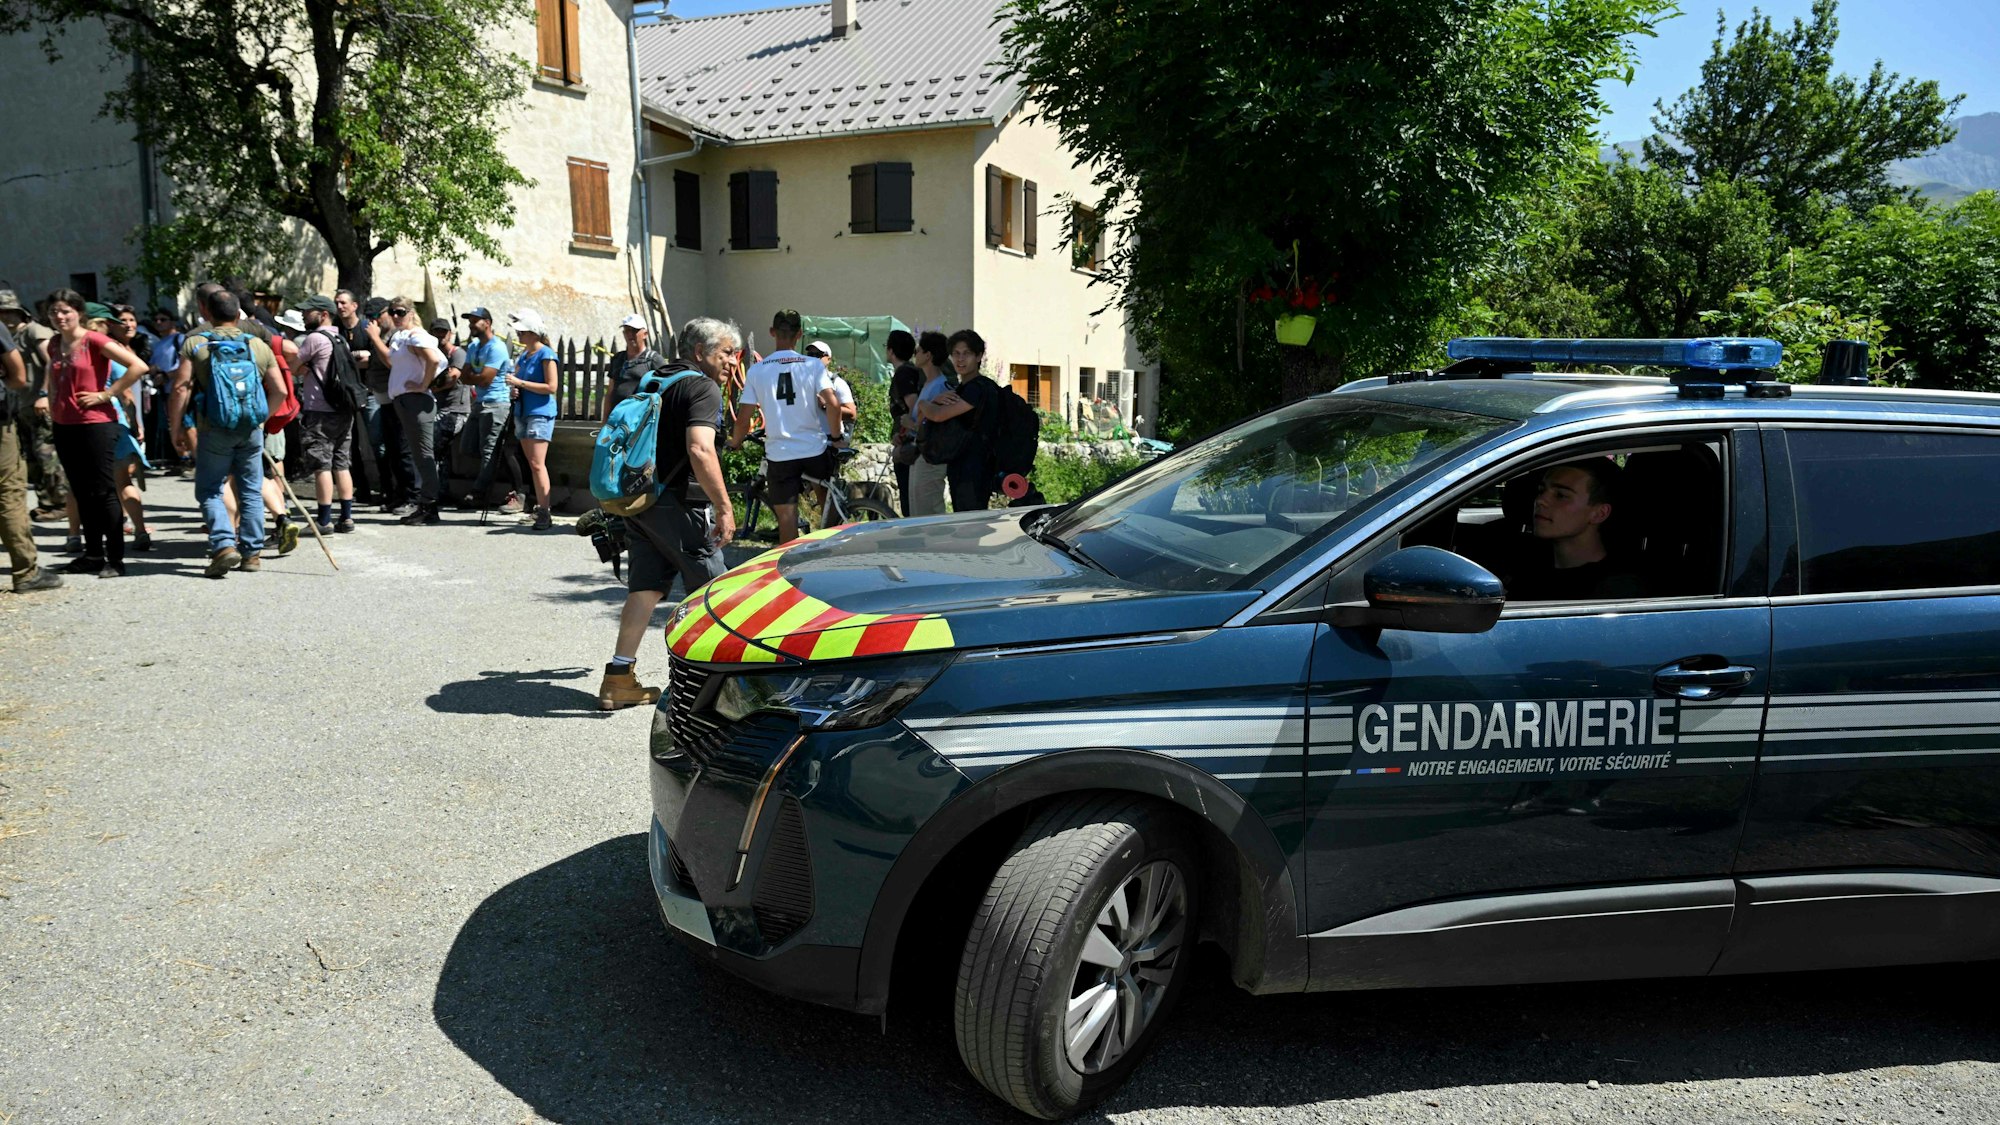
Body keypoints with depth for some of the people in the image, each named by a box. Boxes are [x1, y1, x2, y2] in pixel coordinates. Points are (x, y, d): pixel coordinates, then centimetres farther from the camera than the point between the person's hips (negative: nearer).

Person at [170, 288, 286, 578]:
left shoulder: (195, 344, 0)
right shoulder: (259, 346, 7)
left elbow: (181, 389, -7)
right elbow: (279, 392, 5)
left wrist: (176, 429, 0)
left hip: (214, 429, -2)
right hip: (251, 430, 2)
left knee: (209, 491, 6)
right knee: (251, 491, 11)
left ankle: (224, 545, -12)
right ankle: (252, 553, 13)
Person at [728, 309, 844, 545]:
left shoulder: (757, 371, 0)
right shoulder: (813, 365, -3)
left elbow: (743, 419, -1)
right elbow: (833, 405, -13)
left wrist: (734, 443, 17)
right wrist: (836, 436, 3)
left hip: (779, 454, 0)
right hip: (815, 451, 0)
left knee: (787, 520, 2)